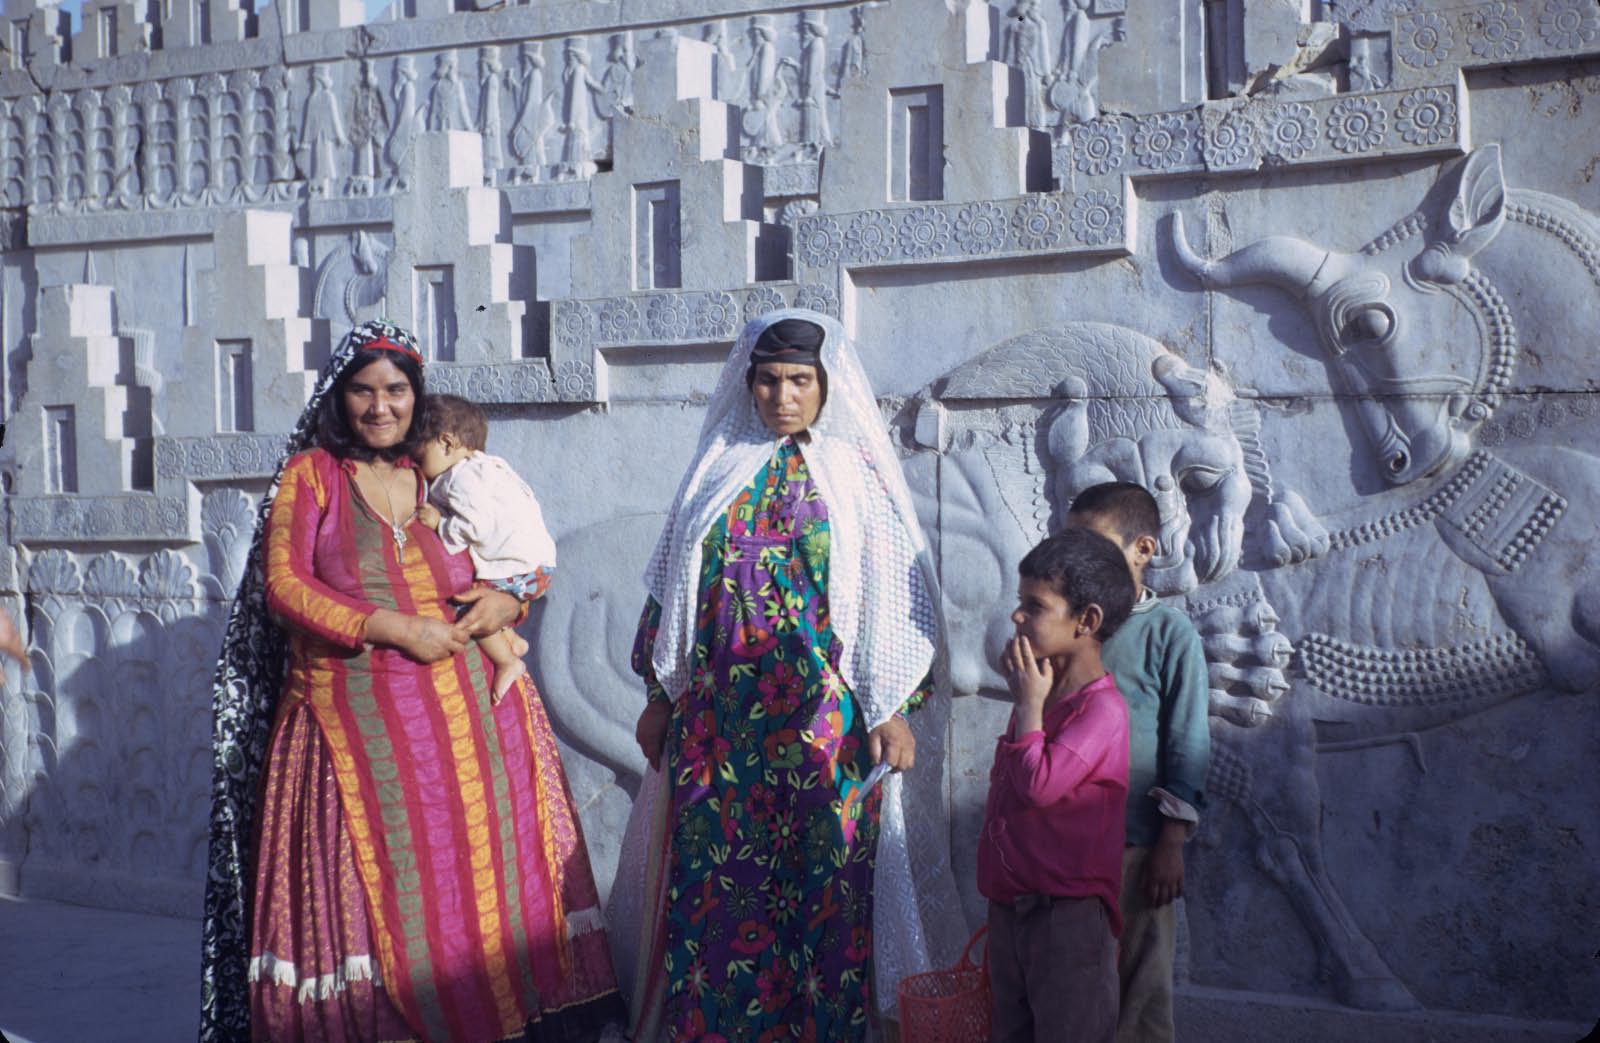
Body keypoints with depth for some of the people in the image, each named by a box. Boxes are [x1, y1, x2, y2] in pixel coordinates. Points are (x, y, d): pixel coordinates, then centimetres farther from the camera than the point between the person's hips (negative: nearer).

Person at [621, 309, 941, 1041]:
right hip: (719, 718, 3)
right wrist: (660, 697, 11)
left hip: (827, 721, -3)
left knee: (824, 883, 0)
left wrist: (892, 712, -8)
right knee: (714, 878, 2)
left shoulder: (858, 473, 2)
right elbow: (673, 587, 14)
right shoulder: (721, 468, 10)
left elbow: (893, 593, -1)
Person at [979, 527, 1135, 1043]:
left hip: (1068, 913, -9)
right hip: (1011, 905, 9)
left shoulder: (1101, 708, -17)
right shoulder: (1042, 691, 11)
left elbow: (1040, 785, -28)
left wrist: (1029, 703, -18)